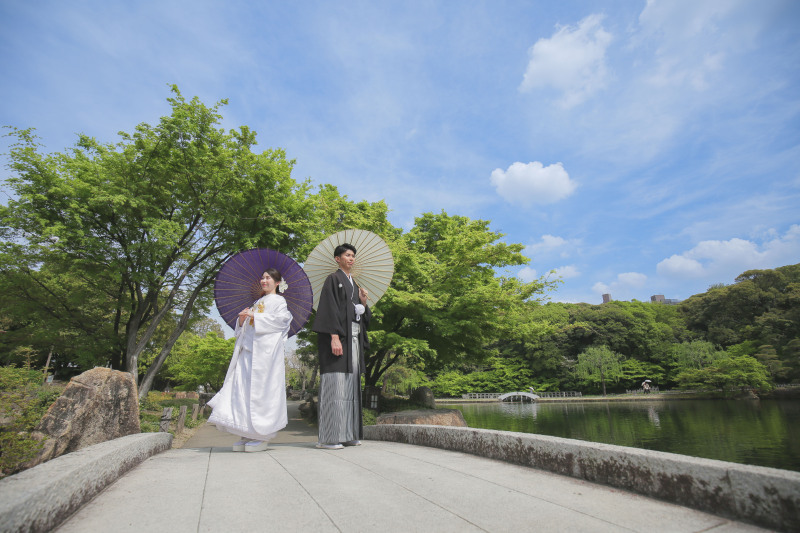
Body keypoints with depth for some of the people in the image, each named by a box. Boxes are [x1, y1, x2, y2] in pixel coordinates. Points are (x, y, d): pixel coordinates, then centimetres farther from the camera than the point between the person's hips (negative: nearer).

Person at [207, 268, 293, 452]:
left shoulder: (278, 300, 6)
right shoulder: (258, 302, 27)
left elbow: (281, 319, -12)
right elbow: (243, 328, 25)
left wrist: (254, 316, -11)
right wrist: (242, 319, 2)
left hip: (265, 349, -7)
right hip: (249, 348, 7)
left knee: (260, 388, -10)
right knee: (243, 387, -2)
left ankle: (263, 436, -4)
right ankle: (249, 435, 4)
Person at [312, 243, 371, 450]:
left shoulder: (354, 284, 22)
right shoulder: (333, 280, -1)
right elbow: (329, 309, -12)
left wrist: (363, 302, 2)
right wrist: (334, 337, -22)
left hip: (354, 338, 8)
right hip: (339, 337, -8)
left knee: (351, 384, 7)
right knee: (335, 384, -10)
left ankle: (347, 434, 13)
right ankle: (329, 438, -4)